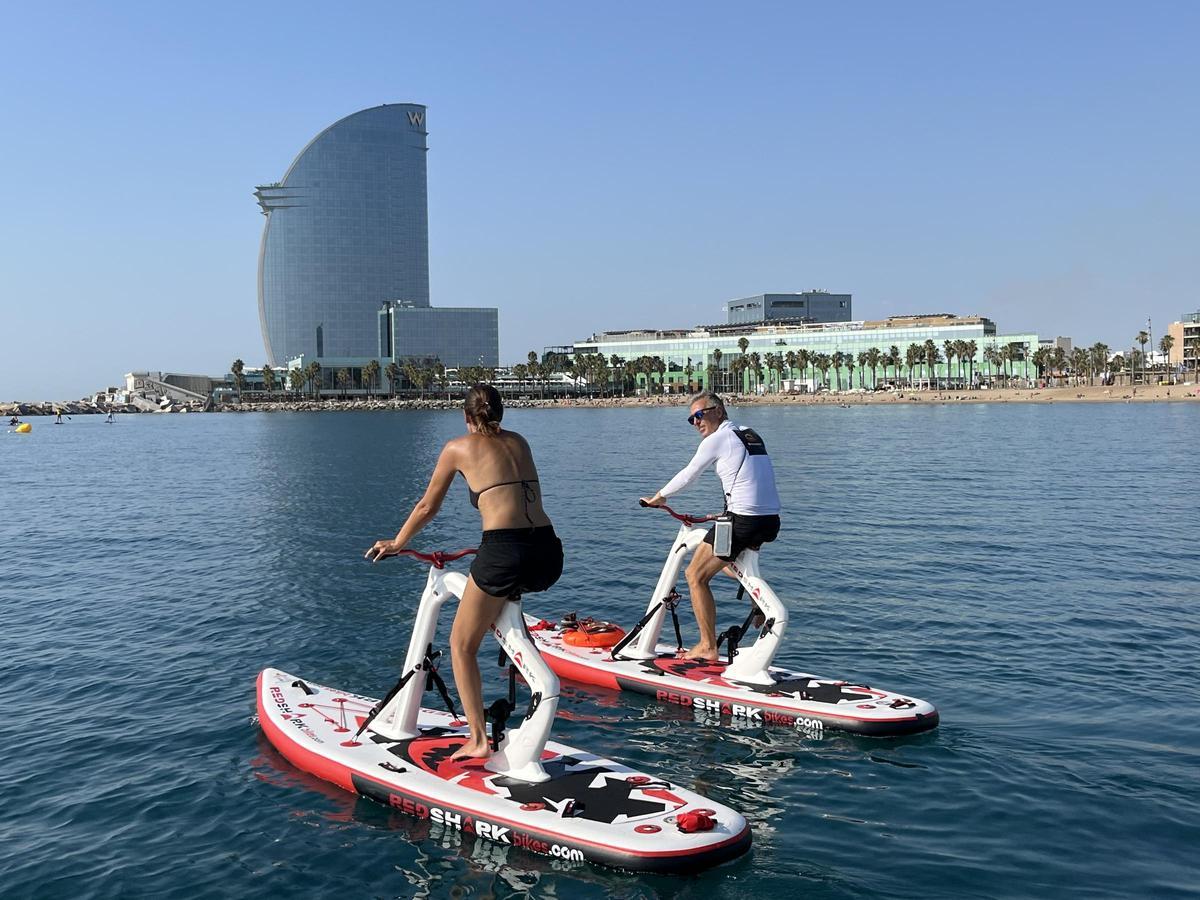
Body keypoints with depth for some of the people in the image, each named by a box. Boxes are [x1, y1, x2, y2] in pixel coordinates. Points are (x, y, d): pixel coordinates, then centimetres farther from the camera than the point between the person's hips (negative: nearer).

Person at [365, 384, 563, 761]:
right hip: (548, 553, 5)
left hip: (504, 553, -5)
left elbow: (427, 508, 17)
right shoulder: (519, 442, 21)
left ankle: (478, 739, 7)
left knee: (462, 645, 12)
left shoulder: (458, 447, 9)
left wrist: (397, 543, 33)